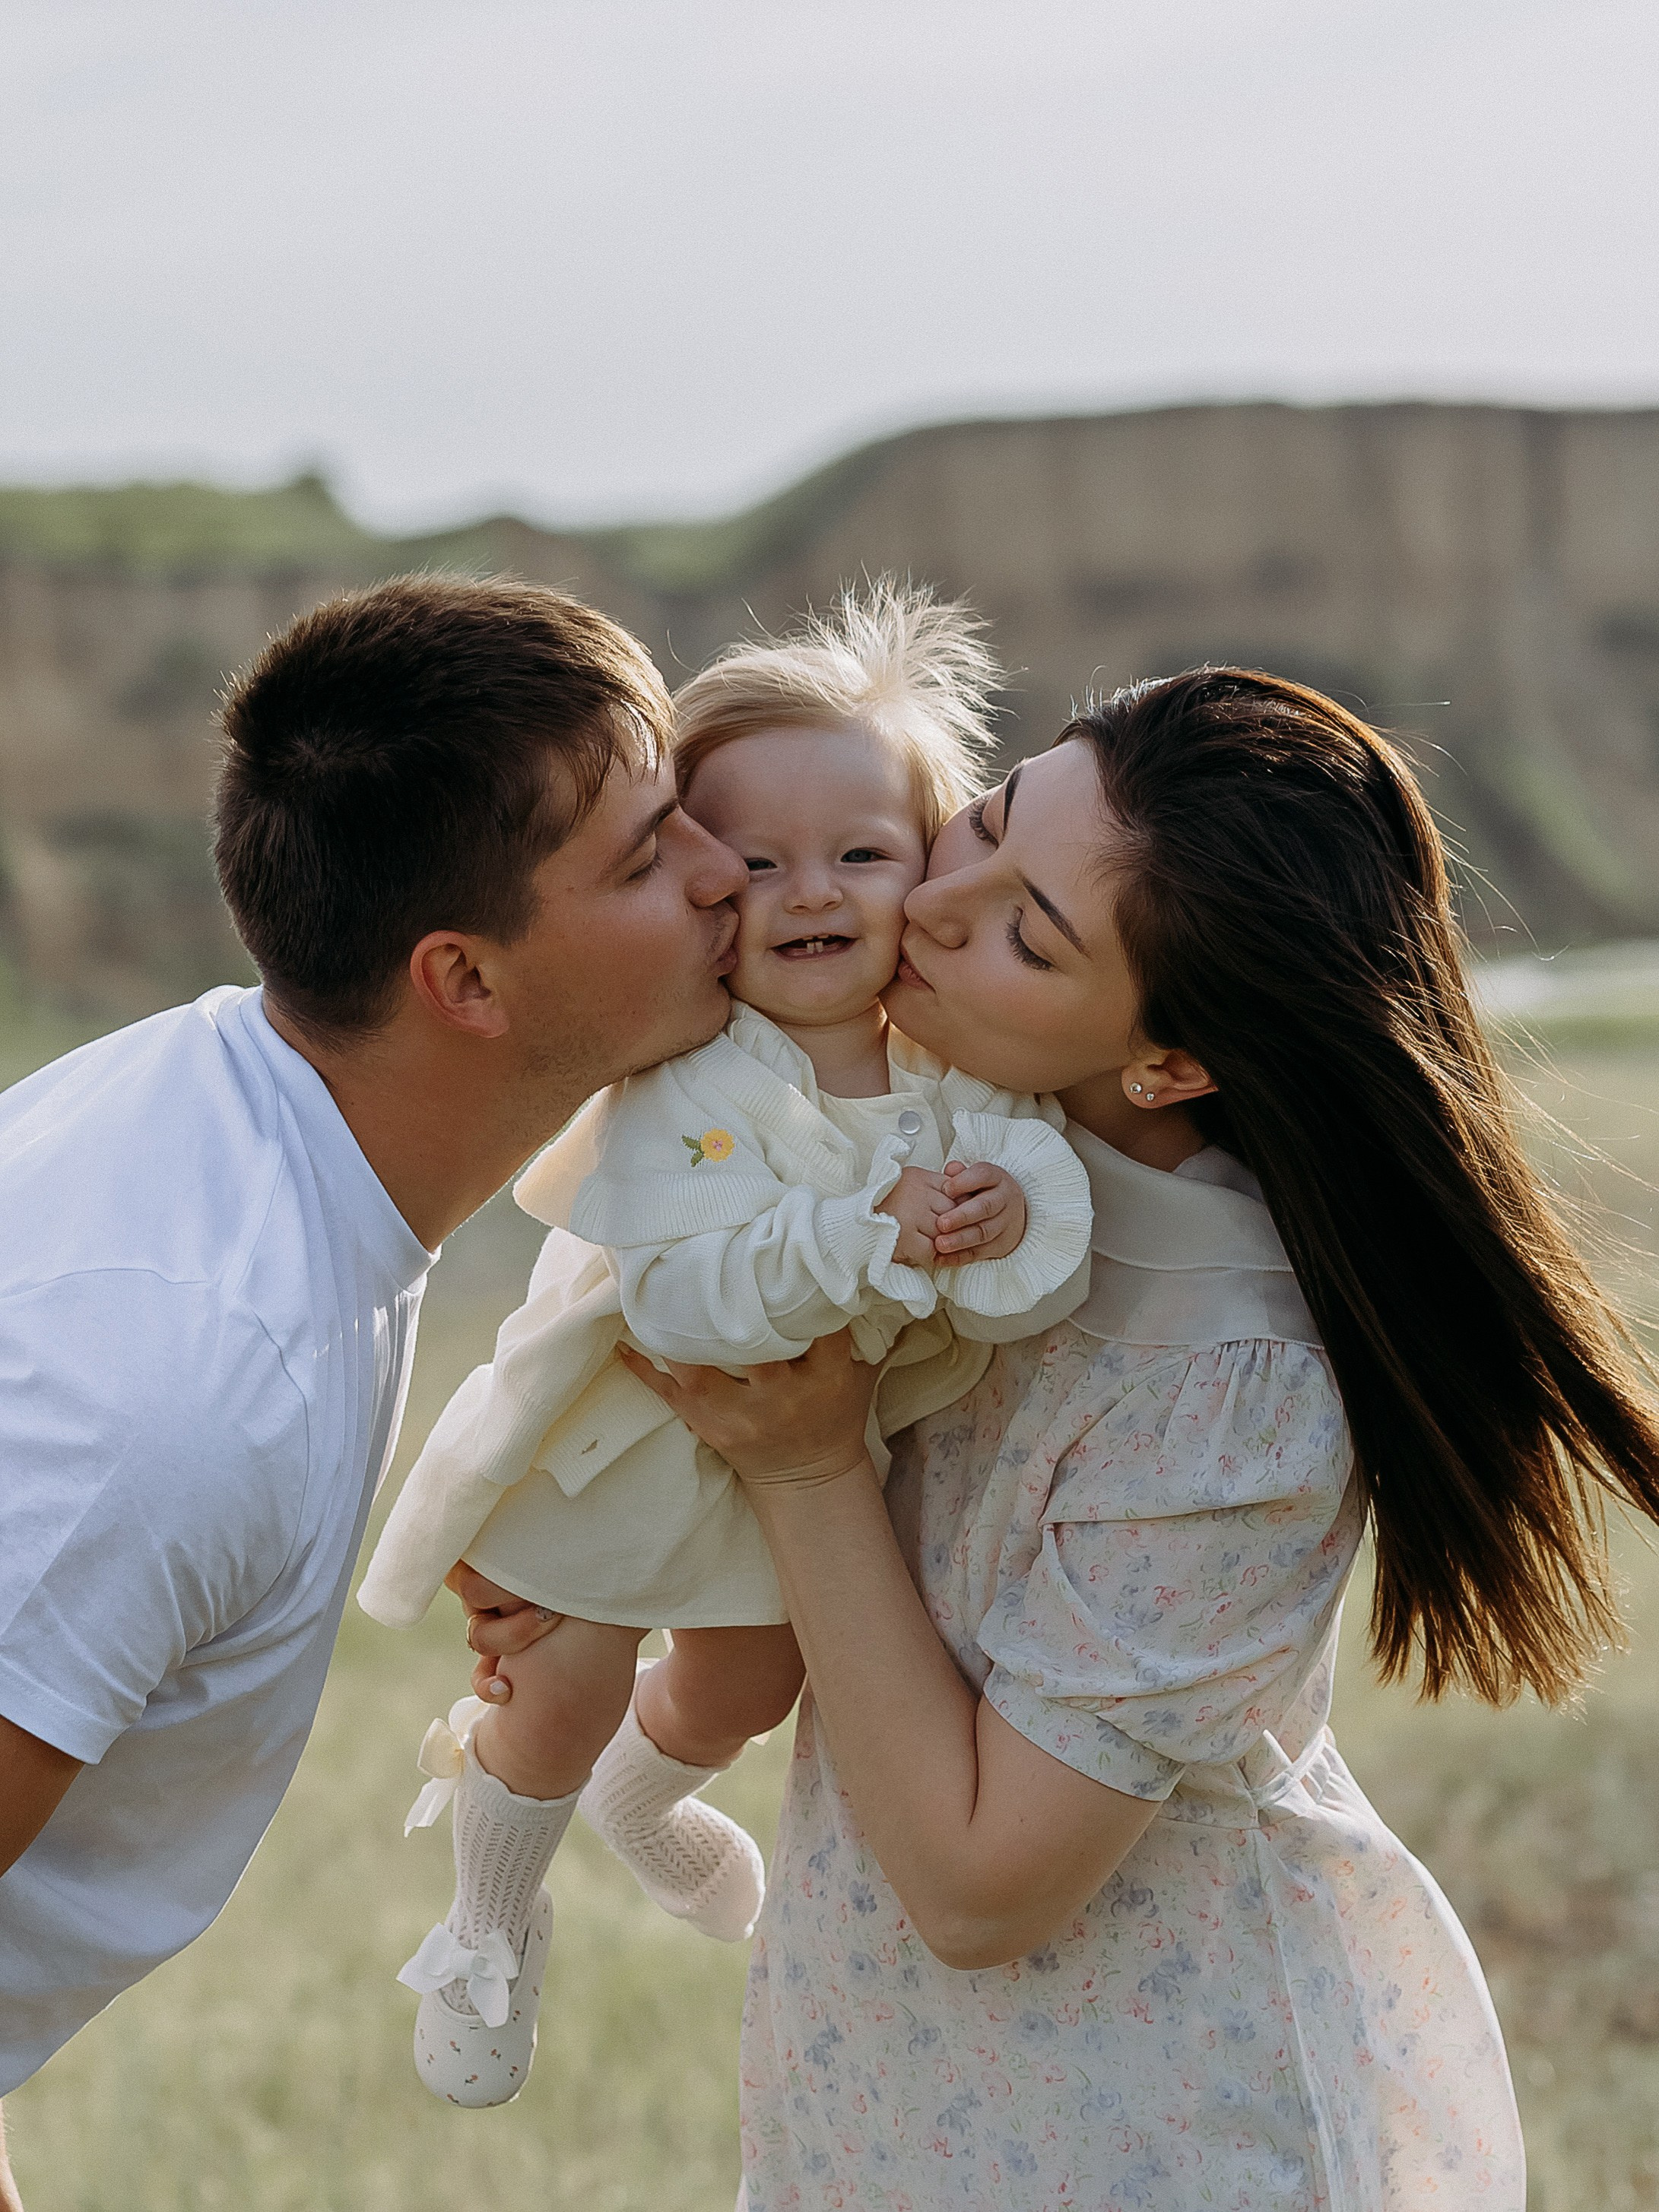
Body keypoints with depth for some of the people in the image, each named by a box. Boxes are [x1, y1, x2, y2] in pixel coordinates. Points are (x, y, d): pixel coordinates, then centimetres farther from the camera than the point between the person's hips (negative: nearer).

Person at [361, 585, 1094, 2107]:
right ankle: (495, 1921, 40)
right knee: (564, 1692, 8)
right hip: (637, 1438, -5)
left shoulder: (973, 1073, -19)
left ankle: (641, 1802, 63)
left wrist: (1013, 1226, -44)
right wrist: (864, 1241, -52)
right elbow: (681, 1296, -42)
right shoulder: (691, 1082, -32)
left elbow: (1039, 1296, -22)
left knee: (748, 1686, 27)